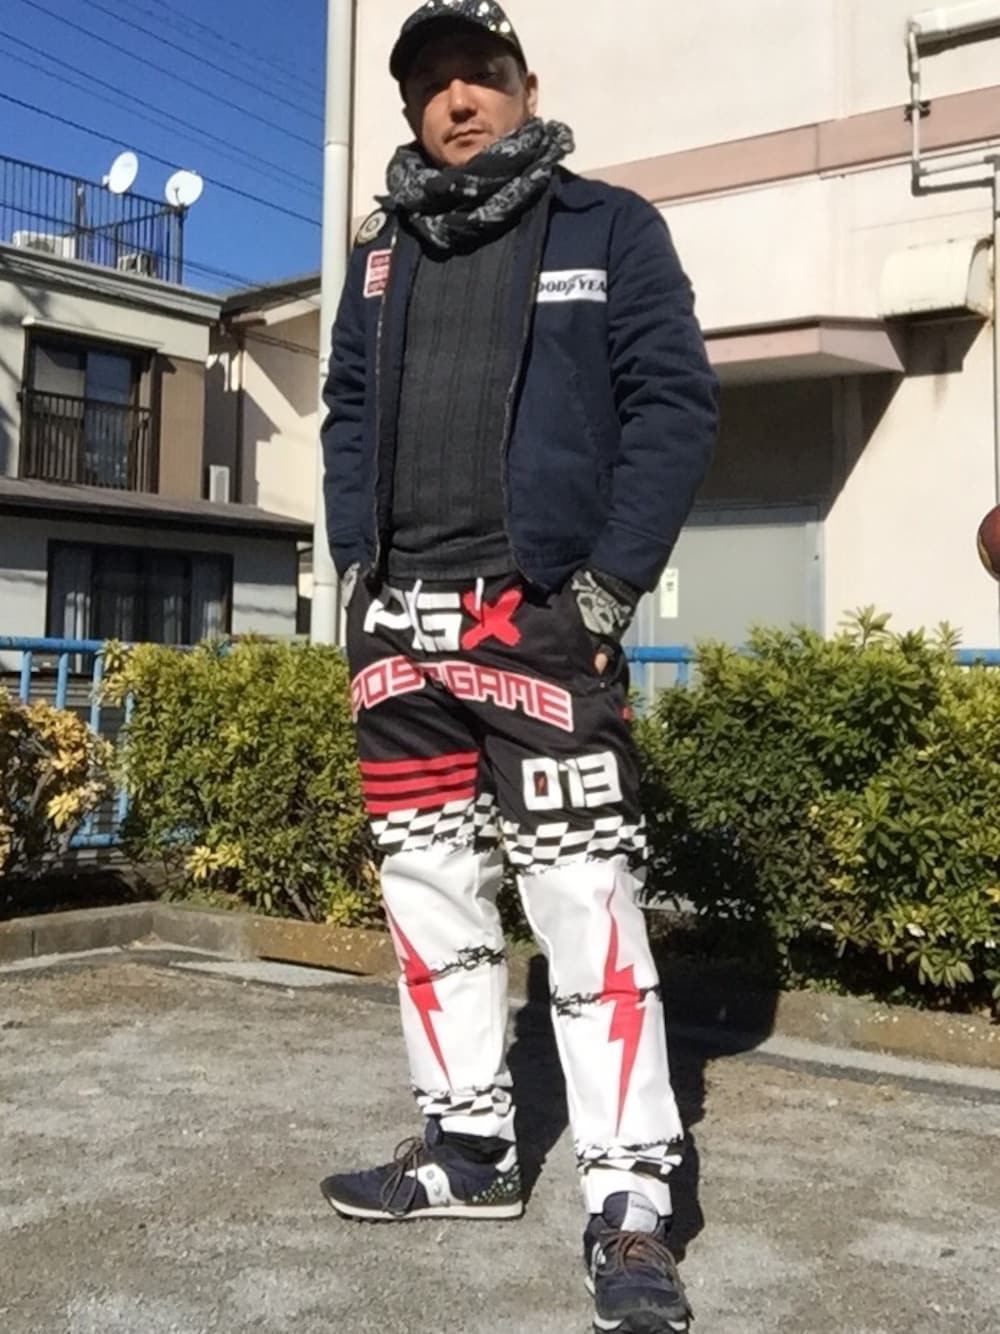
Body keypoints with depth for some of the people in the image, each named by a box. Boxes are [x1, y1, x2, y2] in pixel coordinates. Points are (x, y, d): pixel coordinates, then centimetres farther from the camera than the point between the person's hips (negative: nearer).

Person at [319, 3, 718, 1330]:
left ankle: (628, 1203, 1)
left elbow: (675, 404, -3)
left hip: (541, 620, -5)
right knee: (429, 893, 10)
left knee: (584, 903, -9)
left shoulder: (610, 228, 4)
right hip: (400, 623, 6)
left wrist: (610, 586, -12)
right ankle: (469, 1144, 24)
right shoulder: (382, 253, 19)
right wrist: (358, 563, 7)